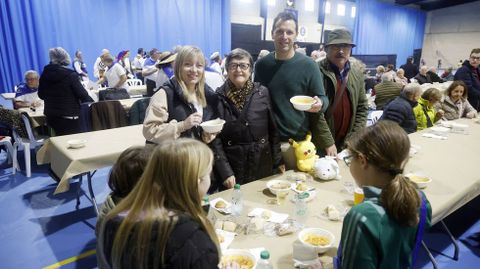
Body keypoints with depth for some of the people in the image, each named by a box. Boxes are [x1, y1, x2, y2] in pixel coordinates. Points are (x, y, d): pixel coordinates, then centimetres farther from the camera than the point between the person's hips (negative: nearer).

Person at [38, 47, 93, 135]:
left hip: (51, 116, 5)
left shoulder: (45, 74, 2)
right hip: (69, 117, -5)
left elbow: (41, 95, 12)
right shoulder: (71, 75, -13)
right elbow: (83, 95, -11)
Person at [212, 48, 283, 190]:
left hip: (263, 166, 2)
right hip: (232, 167, -1)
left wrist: (278, 161, 2)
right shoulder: (218, 97, -6)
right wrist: (225, 172, -11)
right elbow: (215, 139, -6)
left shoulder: (263, 93, -2)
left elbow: (273, 129, 3)